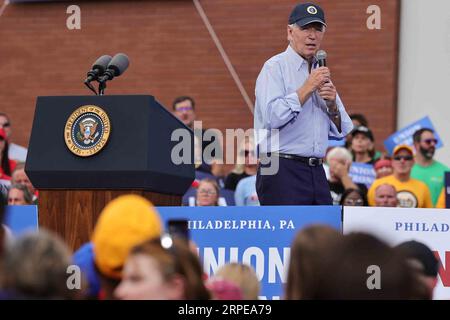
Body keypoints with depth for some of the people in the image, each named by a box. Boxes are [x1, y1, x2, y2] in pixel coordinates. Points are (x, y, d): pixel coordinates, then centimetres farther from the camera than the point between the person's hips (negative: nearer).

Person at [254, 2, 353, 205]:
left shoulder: (320, 74, 19)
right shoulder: (275, 67, -3)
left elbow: (341, 131, 17)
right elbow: (272, 116, -19)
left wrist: (332, 104, -3)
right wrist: (308, 88, -14)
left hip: (317, 173, 8)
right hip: (283, 172, -8)